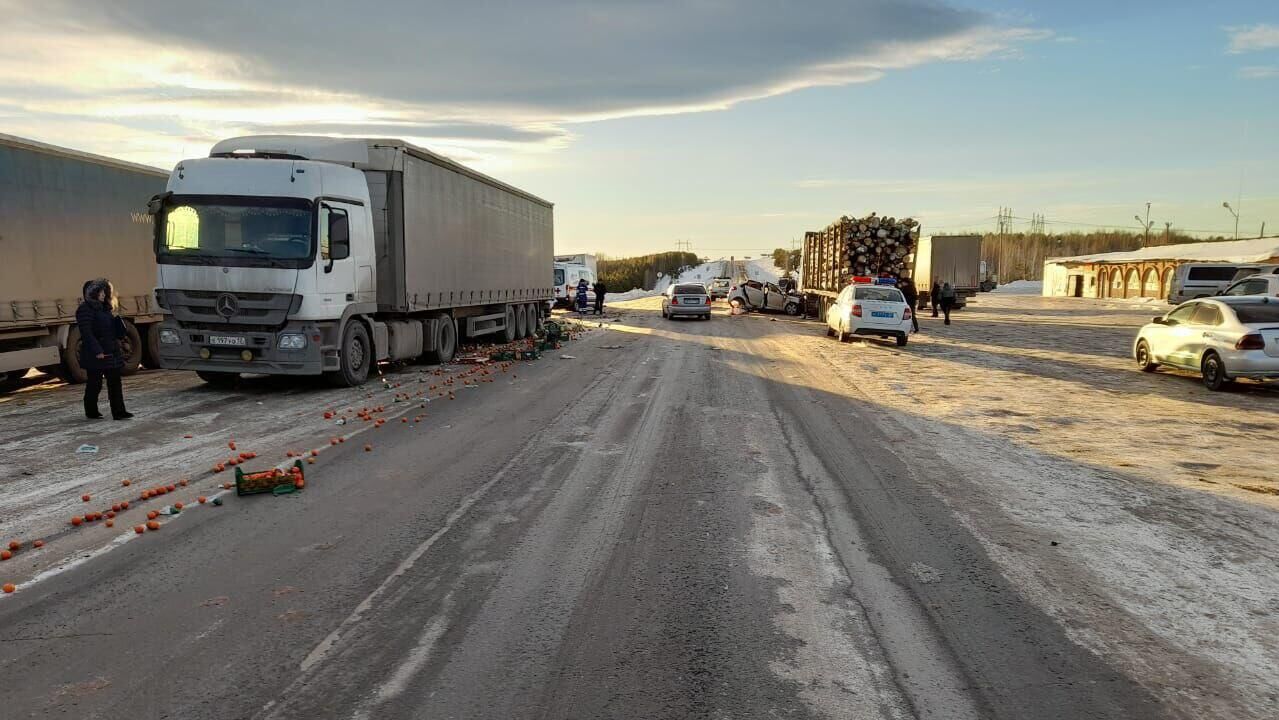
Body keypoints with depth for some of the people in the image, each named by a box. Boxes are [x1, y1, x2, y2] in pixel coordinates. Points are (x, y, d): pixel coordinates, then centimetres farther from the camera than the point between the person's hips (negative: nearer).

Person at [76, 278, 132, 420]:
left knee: (115, 382, 3)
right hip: (95, 355, -8)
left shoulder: (105, 308, 17)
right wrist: (97, 351, -22)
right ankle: (91, 412, 18)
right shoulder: (85, 309, -9)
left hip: (111, 353, 8)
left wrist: (115, 318, 4)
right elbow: (86, 332, -18)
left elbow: (116, 331, 23)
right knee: (95, 383, 3)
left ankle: (118, 412, 3)